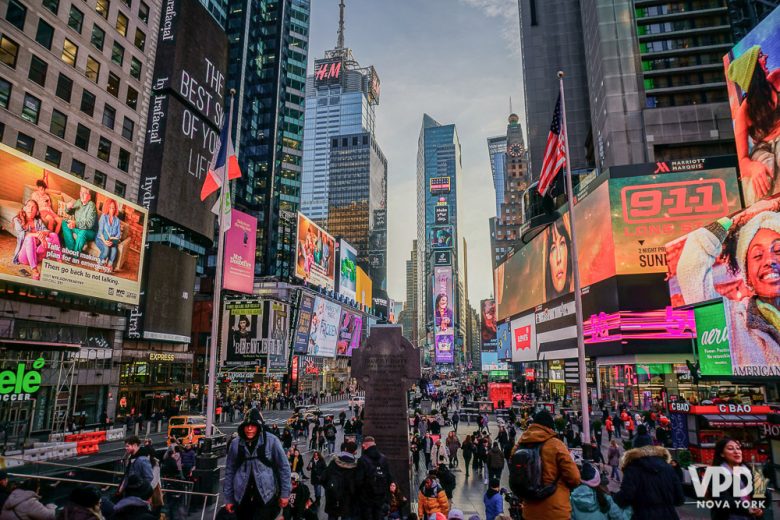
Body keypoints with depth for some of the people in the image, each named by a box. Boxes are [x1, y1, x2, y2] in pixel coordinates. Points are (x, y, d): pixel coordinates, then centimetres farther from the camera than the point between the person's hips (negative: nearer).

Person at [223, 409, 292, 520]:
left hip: (266, 497, -3)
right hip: (242, 498, 3)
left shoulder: (271, 441, -7)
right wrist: (228, 498, 9)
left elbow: (283, 467, -2)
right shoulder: (235, 443, 1)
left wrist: (285, 493, -3)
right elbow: (229, 471, 8)